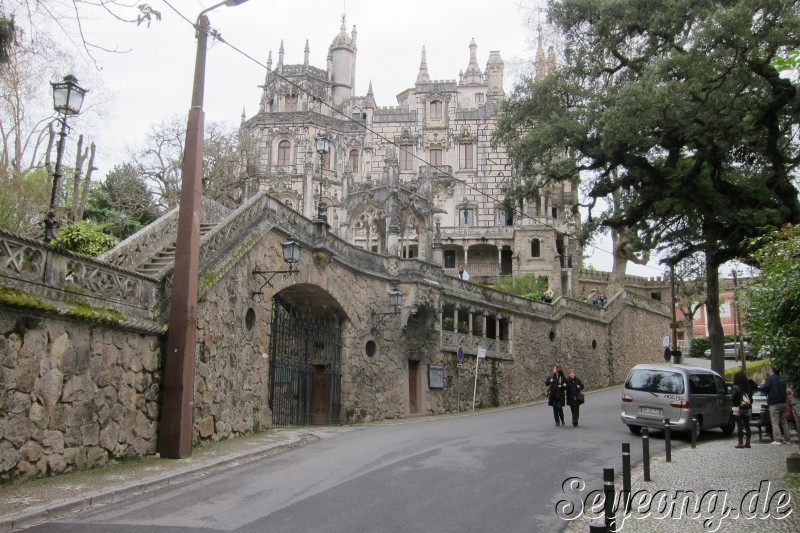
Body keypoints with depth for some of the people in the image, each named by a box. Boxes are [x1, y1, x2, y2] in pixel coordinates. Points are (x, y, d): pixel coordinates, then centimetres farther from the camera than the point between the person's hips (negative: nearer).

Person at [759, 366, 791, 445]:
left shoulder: (770, 378, -9)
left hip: (774, 403, -7)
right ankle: (787, 438, 16)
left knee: (775, 422, -6)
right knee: (784, 421, 15)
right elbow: (785, 390, 22)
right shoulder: (782, 379, 12)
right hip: (783, 402, 7)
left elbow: (765, 388, -18)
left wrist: (760, 386, 4)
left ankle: (777, 440, -11)